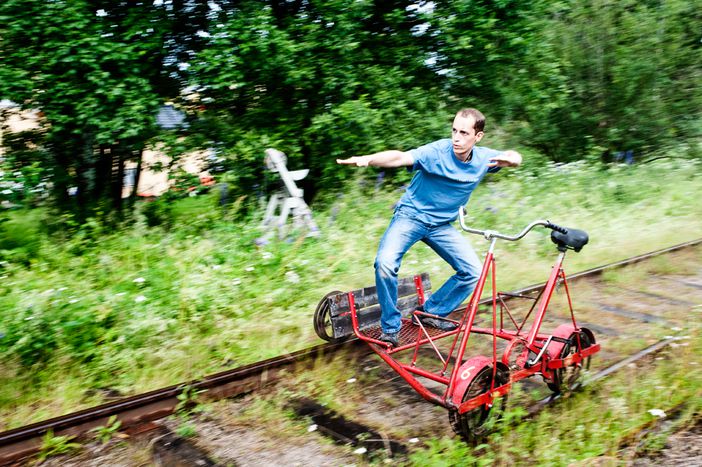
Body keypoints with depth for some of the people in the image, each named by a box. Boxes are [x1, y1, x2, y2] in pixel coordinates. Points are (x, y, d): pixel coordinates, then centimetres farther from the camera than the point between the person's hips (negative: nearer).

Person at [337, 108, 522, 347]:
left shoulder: (483, 157, -6)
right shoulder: (437, 151, -22)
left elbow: (515, 156, 8)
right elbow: (399, 157, -35)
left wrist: (510, 158, -19)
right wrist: (367, 159, -55)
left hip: (442, 225, 5)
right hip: (411, 215, -5)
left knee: (473, 271, -4)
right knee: (385, 263, -27)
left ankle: (431, 312, 15)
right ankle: (391, 327, -7)